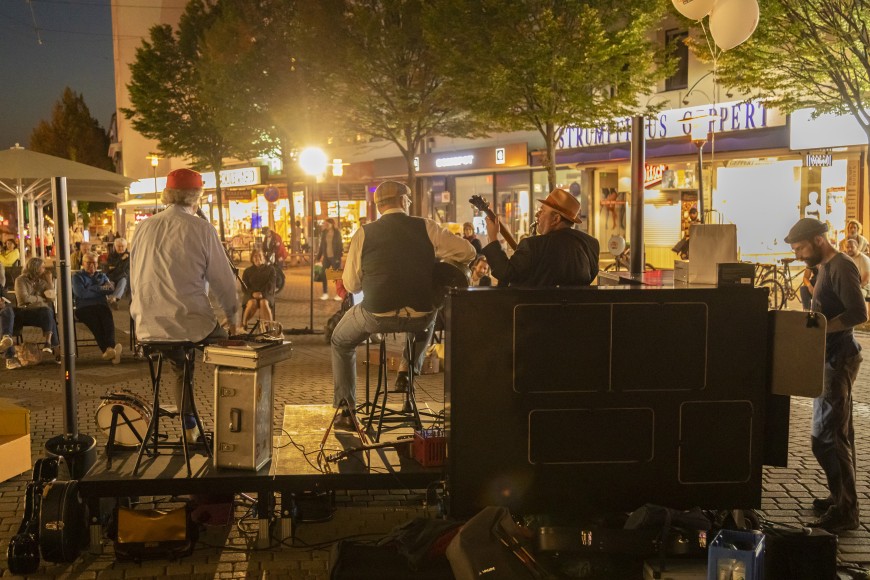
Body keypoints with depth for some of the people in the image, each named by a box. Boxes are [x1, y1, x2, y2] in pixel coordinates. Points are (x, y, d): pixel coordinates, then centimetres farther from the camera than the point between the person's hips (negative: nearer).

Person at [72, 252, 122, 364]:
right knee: (95, 321, -37)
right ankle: (107, 349, -52)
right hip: (84, 308, -2)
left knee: (108, 319, -34)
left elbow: (111, 289, 7)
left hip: (101, 306, 2)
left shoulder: (102, 276, 28)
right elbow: (81, 293, -3)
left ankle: (110, 348, -54)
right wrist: (100, 289, 5)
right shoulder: (77, 276, 18)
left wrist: (91, 289, -2)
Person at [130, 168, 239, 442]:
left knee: (179, 370, 31)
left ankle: (189, 429, 38)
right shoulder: (201, 228, -8)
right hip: (190, 325, -5)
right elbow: (223, 280, -5)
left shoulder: (143, 227, 6)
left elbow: (135, 278, 14)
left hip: (148, 327, 5)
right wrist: (232, 317, 11)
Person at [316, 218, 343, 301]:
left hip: (334, 257, -4)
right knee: (323, 275, 1)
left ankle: (339, 294, 7)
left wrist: (339, 257, -14)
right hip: (326, 257, 4)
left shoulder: (337, 233, -5)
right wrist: (318, 257, 10)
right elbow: (322, 246, 12)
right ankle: (325, 293, 11)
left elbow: (339, 246, -7)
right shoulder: (324, 233, 7)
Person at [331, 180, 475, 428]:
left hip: (377, 316, -1)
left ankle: (346, 410, 22)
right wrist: (435, 260, 17)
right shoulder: (427, 227, -1)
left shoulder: (364, 234, -2)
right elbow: (467, 252, 0)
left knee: (341, 342, 28)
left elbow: (351, 284, 0)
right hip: (421, 318, 2)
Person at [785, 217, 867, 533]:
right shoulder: (827, 267, 14)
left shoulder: (841, 267, -17)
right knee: (839, 432, 16)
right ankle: (843, 498, 26)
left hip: (838, 358, -11)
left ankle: (844, 511, -2)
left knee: (827, 438, -9)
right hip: (831, 356, 11)